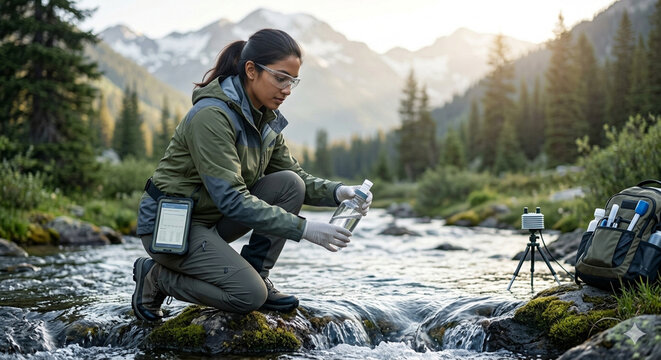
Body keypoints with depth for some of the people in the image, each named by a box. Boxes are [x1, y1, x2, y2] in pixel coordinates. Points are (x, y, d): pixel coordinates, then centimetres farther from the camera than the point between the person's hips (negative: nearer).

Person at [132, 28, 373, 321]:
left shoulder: (267, 118, 2)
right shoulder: (212, 115, -25)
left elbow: (296, 176, 6)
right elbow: (232, 199, -30)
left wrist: (337, 192, -14)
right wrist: (303, 229, -32)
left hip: (214, 217, 8)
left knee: (289, 184, -9)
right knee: (250, 295, -22)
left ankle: (258, 276, -1)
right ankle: (157, 276, 0)